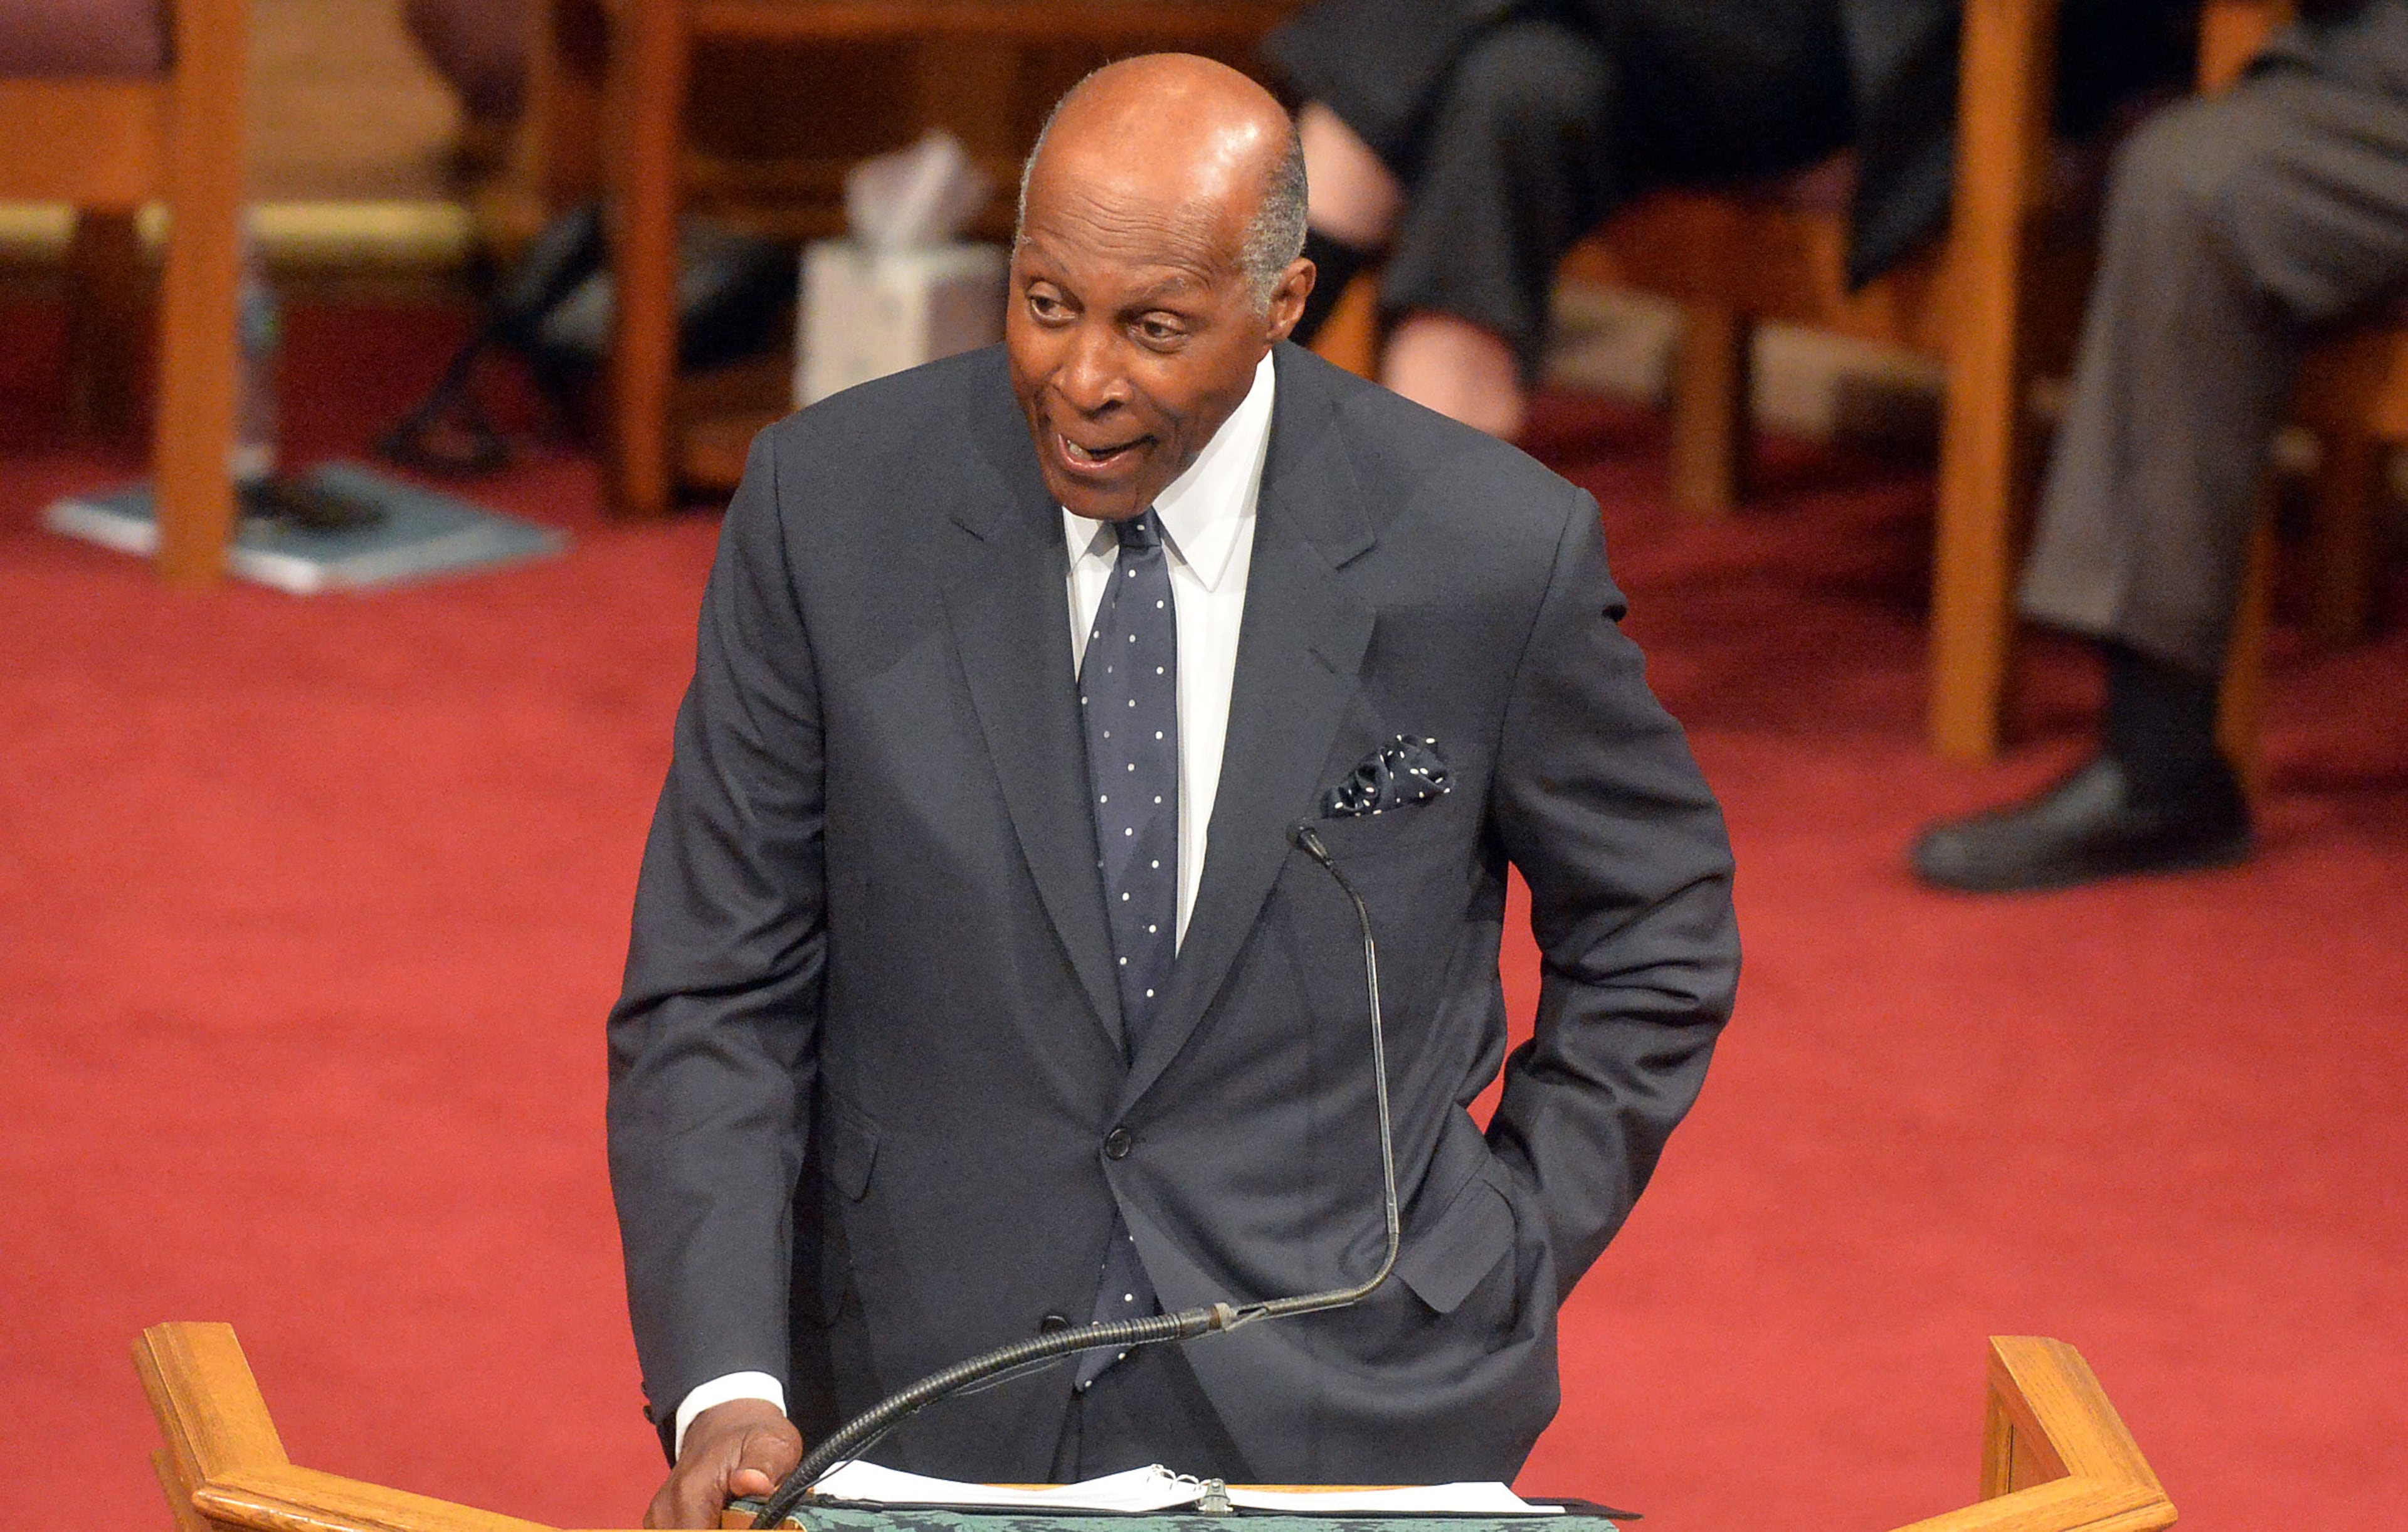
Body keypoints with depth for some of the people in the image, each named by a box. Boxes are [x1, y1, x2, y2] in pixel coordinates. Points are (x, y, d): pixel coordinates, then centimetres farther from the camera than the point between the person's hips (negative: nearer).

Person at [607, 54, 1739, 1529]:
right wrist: (723, 1390, -18)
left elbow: (1653, 928, 7)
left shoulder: (1488, 550, -10)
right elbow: (714, 997, -5)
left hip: (1338, 1408, -1)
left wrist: (1506, 1266, -1)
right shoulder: (832, 507, -8)